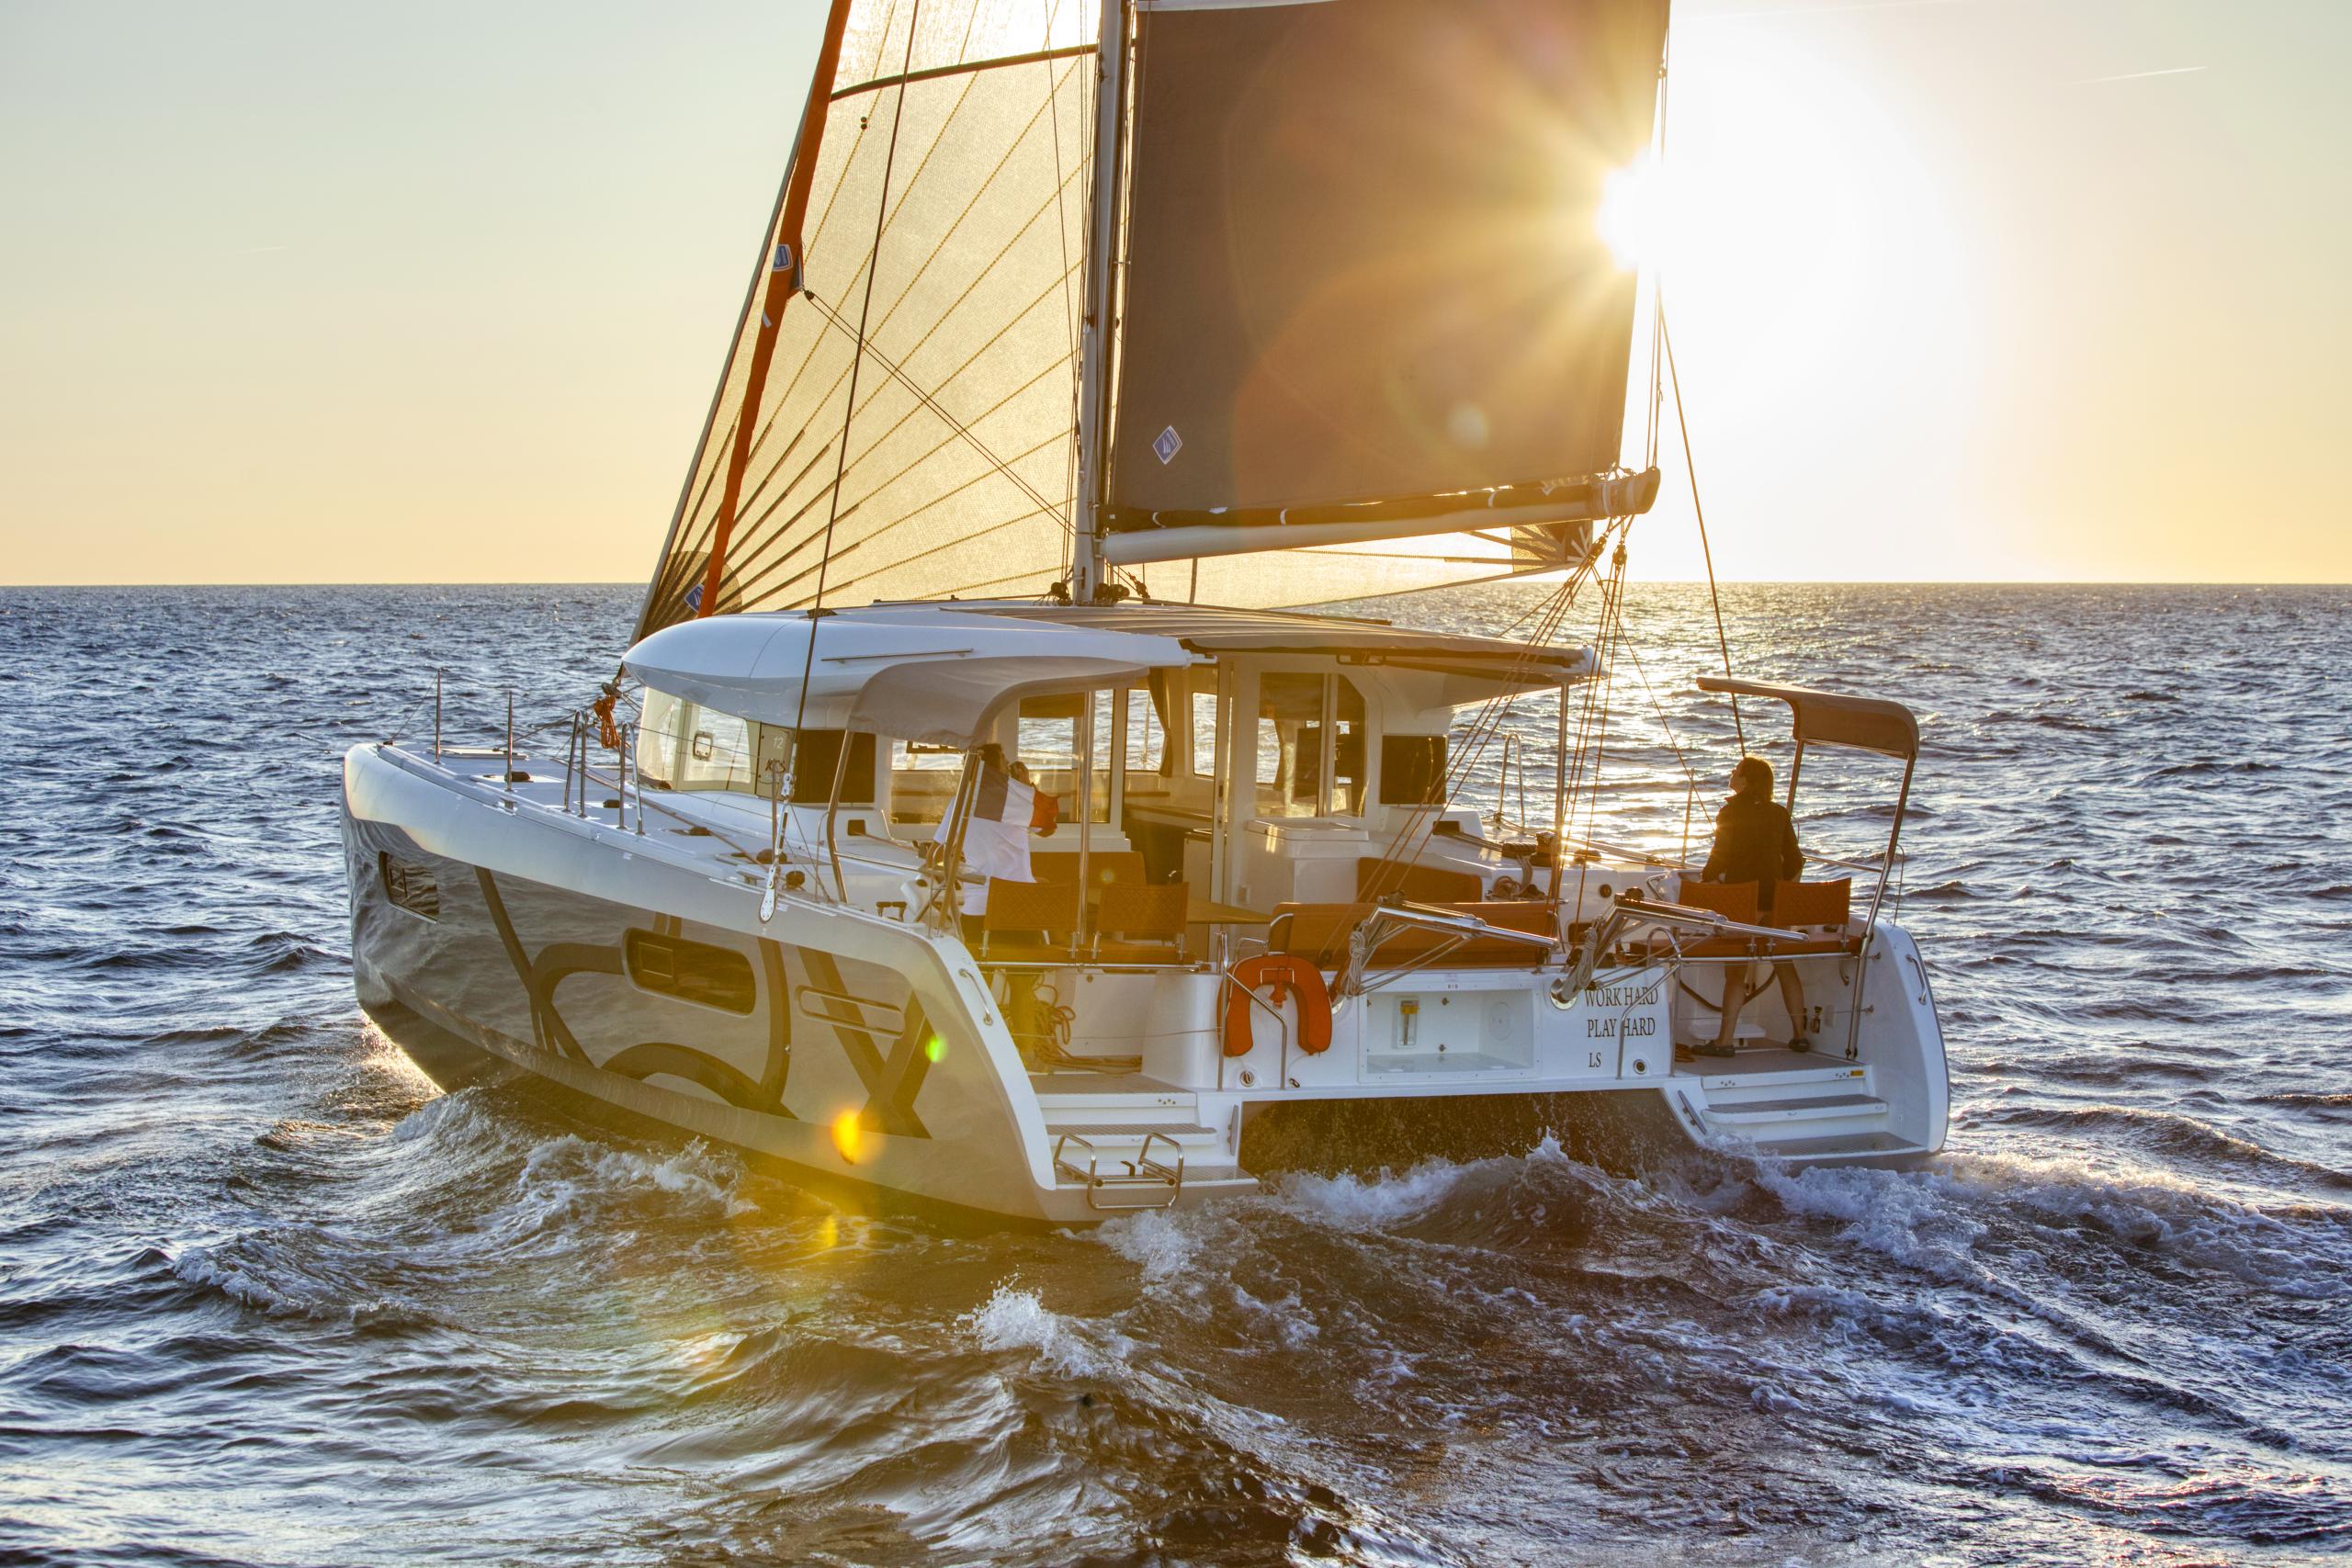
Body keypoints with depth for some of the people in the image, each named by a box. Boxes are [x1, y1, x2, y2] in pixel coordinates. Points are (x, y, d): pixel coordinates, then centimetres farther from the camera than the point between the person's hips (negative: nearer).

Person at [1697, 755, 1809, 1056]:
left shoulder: (1731, 812, -9)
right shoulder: (1779, 814, 7)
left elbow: (1721, 857, -10)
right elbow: (1794, 860, 9)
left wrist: (1703, 880, 7)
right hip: (1775, 897, 5)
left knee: (1736, 970, -2)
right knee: (1784, 966, 12)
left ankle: (1724, 1040, -4)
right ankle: (1799, 1035, 14)